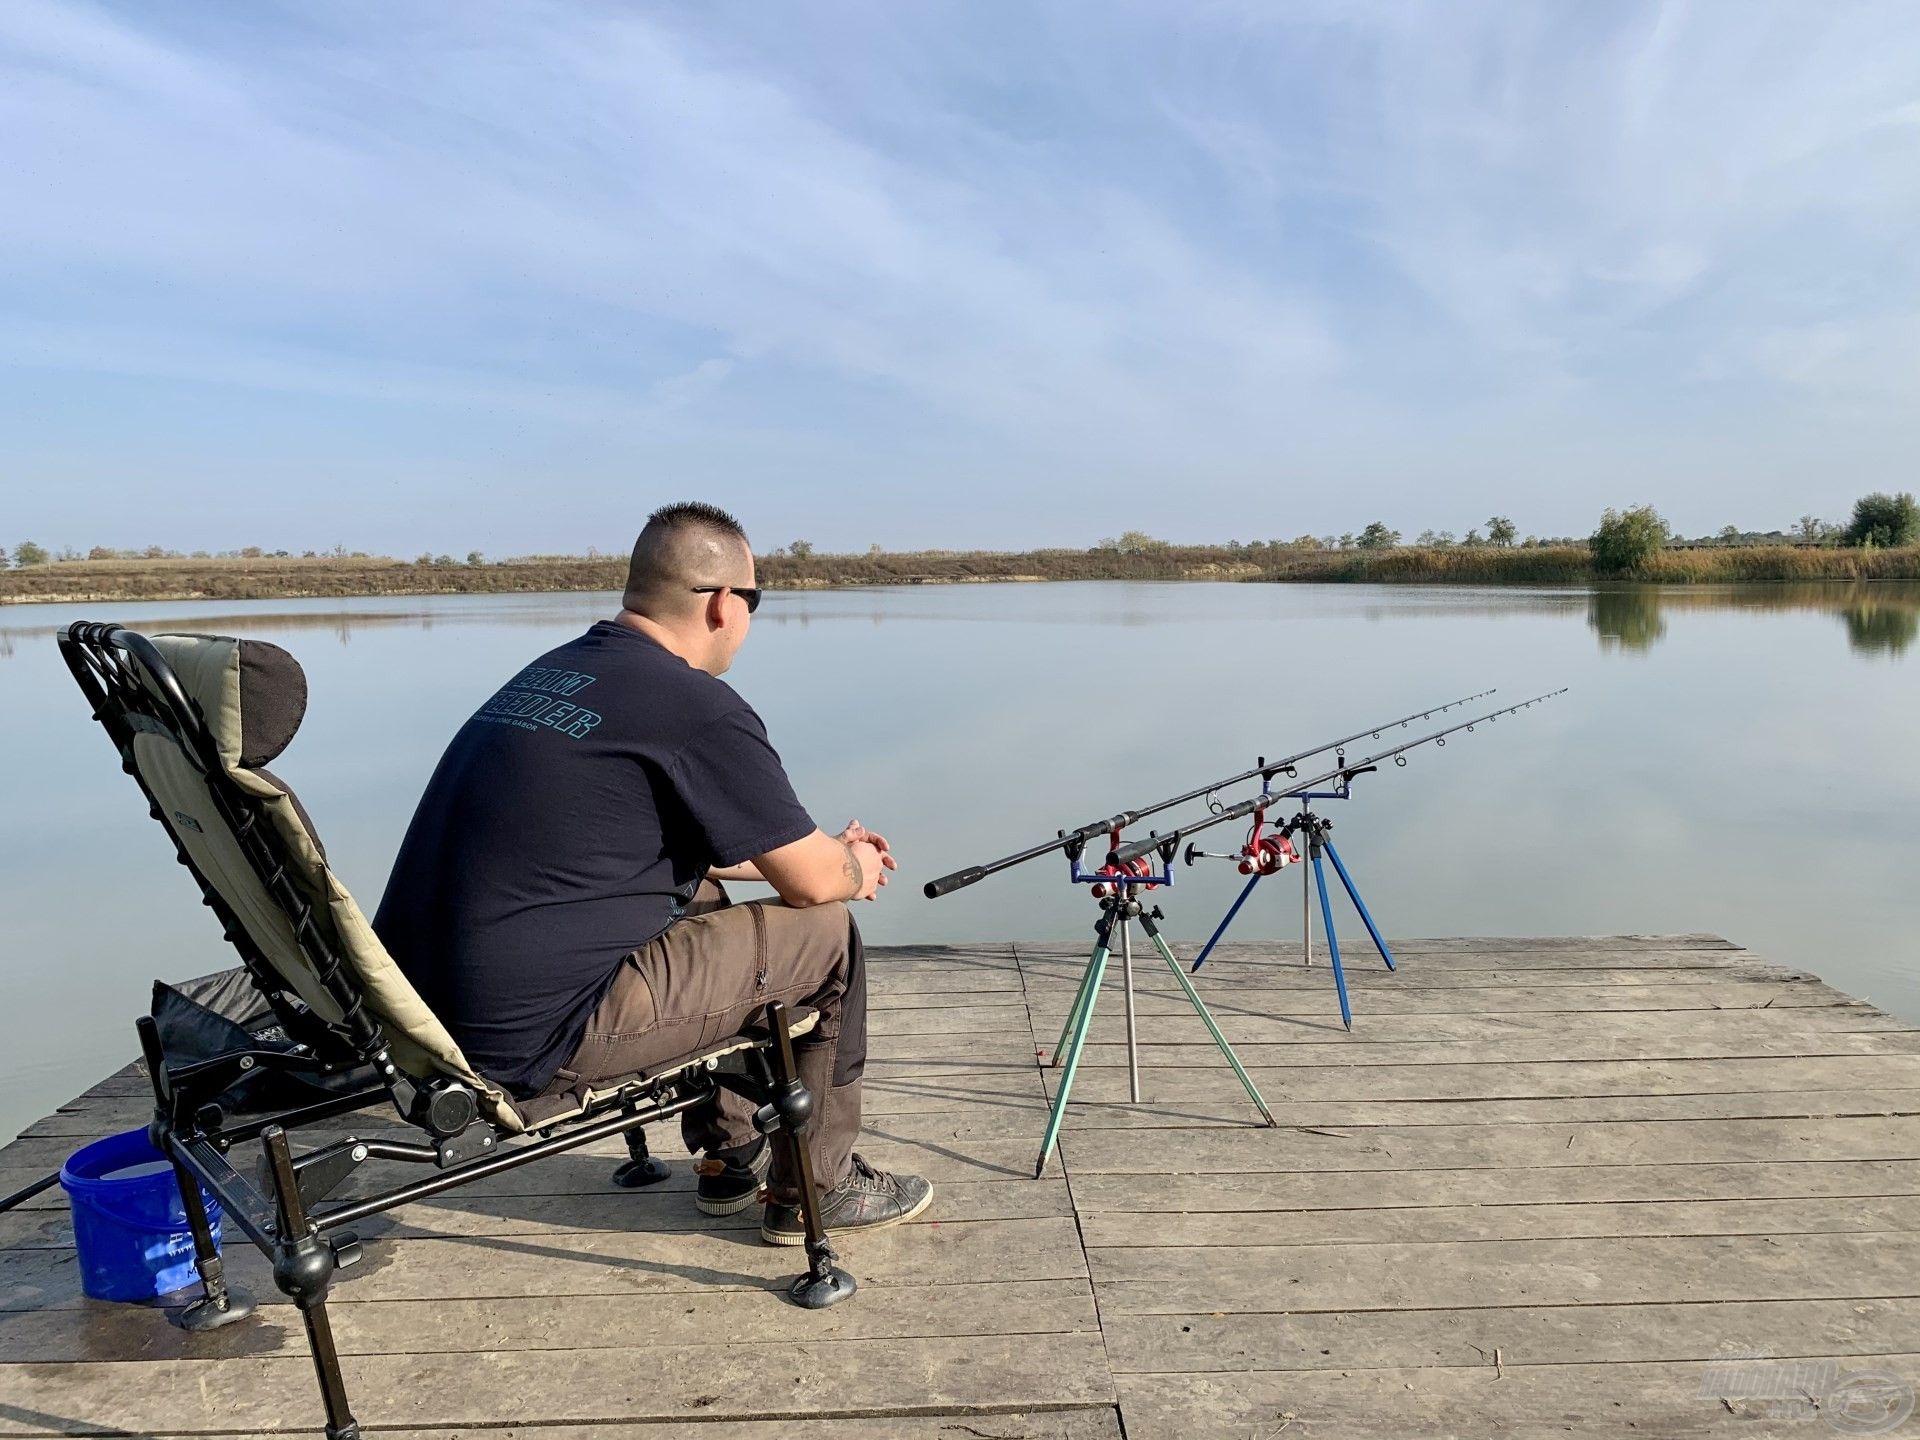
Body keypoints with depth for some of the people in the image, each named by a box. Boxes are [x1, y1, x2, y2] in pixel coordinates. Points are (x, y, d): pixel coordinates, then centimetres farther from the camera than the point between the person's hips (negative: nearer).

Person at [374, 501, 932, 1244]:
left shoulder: (547, 674, 12)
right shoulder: (698, 707, -15)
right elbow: (813, 882, -6)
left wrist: (826, 850, 28)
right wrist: (858, 868, 18)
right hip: (529, 1043, -9)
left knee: (704, 895, 28)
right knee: (823, 933, 3)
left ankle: (730, 1154, 37)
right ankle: (816, 1189, 22)